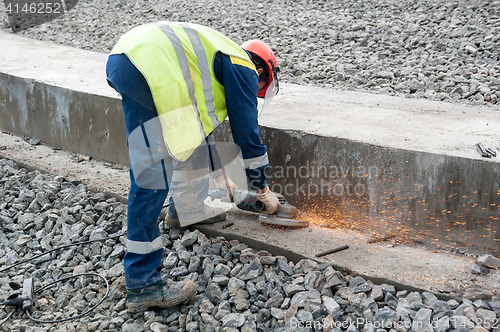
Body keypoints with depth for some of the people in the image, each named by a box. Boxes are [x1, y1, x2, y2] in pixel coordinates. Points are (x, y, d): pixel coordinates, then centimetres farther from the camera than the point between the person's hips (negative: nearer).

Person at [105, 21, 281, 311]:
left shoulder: (220, 61, 34)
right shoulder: (245, 70, 9)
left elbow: (202, 123, 43)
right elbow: (247, 133, 8)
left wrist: (222, 177, 50)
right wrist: (264, 191, 20)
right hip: (146, 66, -10)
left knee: (193, 127, 26)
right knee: (153, 174, -10)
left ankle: (188, 209, 40)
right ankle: (141, 283, -5)